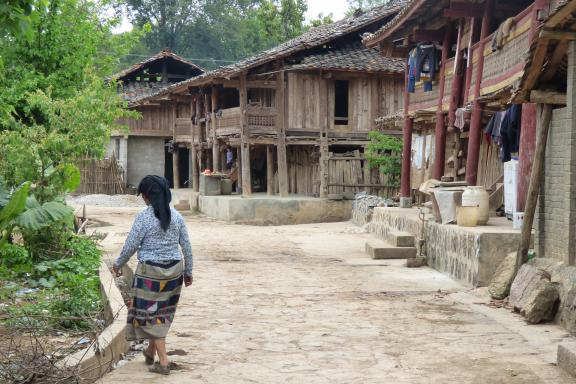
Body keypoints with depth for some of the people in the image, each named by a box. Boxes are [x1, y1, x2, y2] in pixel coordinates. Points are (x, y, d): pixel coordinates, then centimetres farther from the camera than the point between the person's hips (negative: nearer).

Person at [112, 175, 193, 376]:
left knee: (150, 313, 5)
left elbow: (131, 246, -9)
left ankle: (163, 361, 3)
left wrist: (118, 264, 8)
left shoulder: (144, 217, -14)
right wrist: (188, 272, 15)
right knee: (163, 311, 18)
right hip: (174, 269, 6)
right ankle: (150, 351, 34)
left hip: (150, 271, -5)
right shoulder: (176, 216, 1)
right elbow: (186, 246, 5)